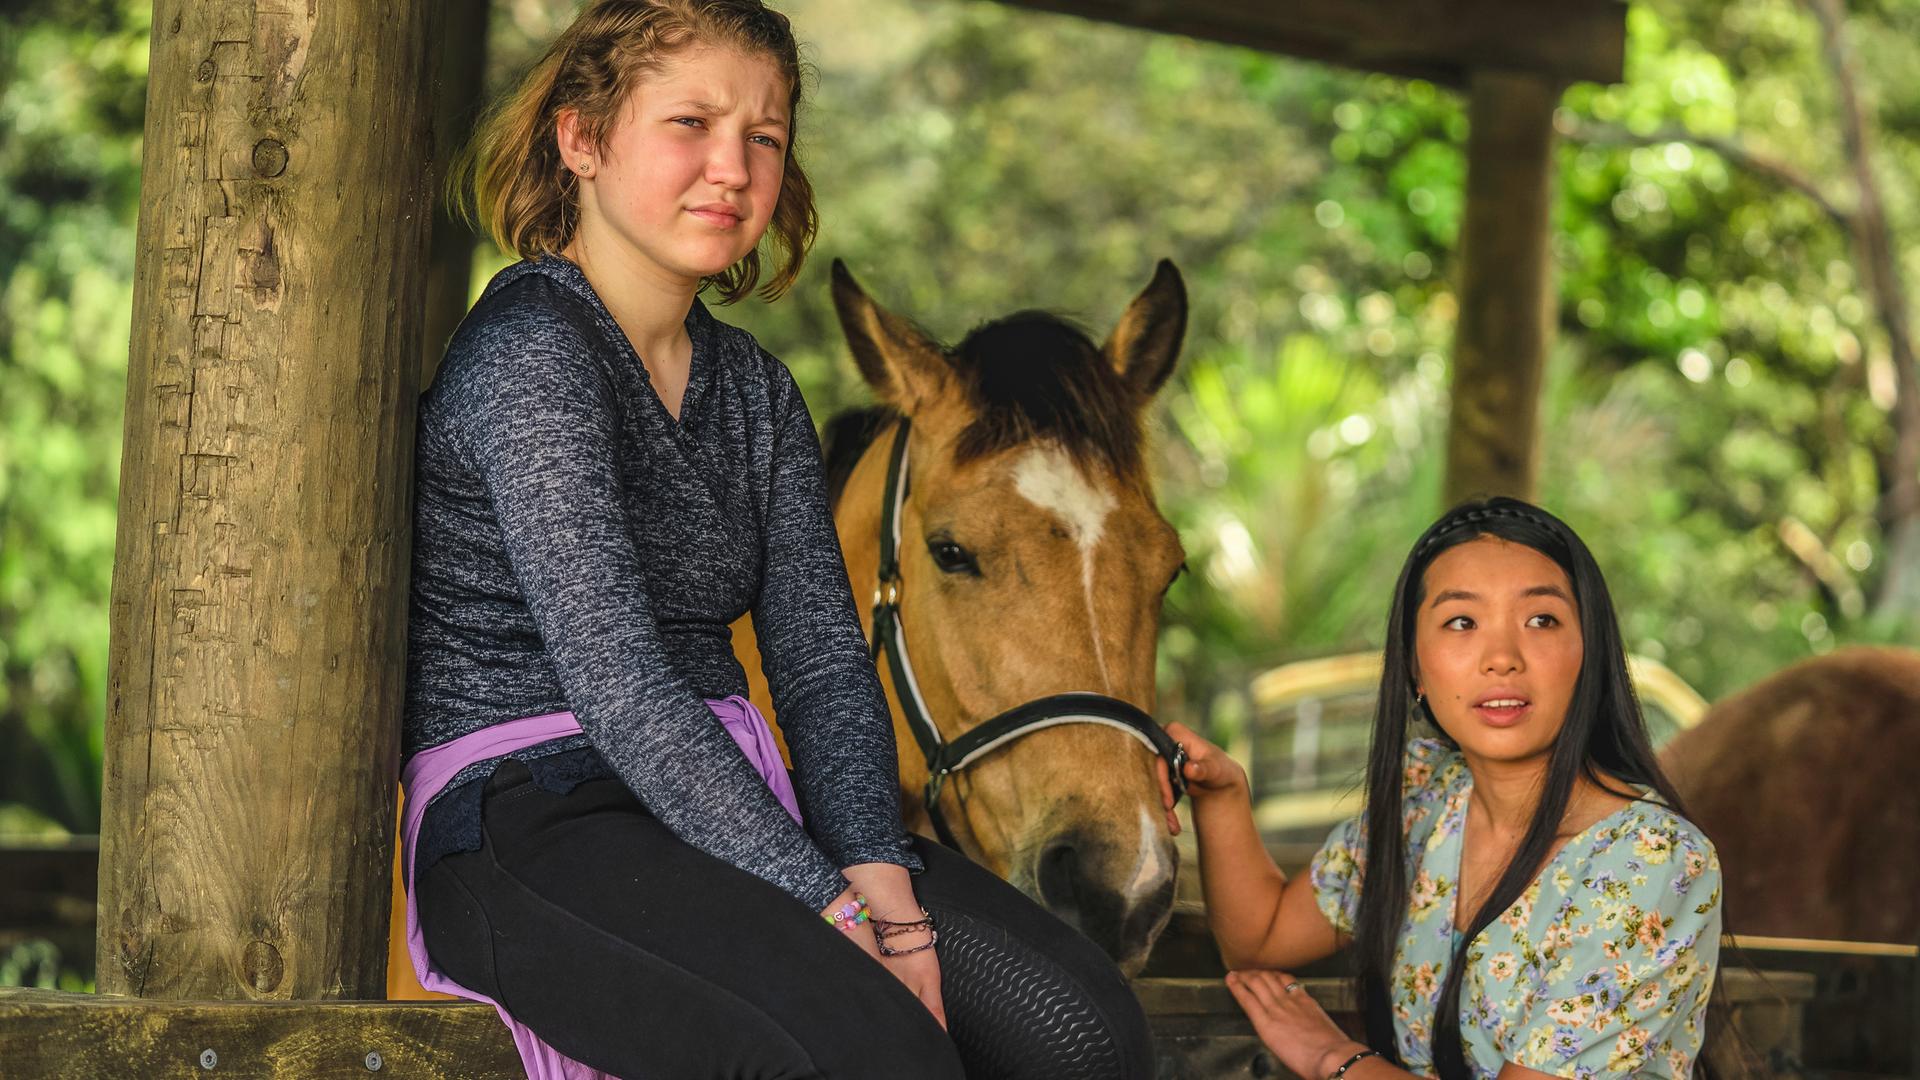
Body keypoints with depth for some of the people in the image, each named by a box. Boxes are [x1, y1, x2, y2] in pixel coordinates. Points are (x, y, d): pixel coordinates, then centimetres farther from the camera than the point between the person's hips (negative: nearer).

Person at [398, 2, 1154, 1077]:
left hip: (730, 806, 8)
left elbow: (824, 663, 9)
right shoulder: (531, 351, -9)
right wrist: (829, 908, -21)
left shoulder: (756, 391, 17)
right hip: (535, 822, -8)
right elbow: (617, 682, -18)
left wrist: (880, 881, -10)